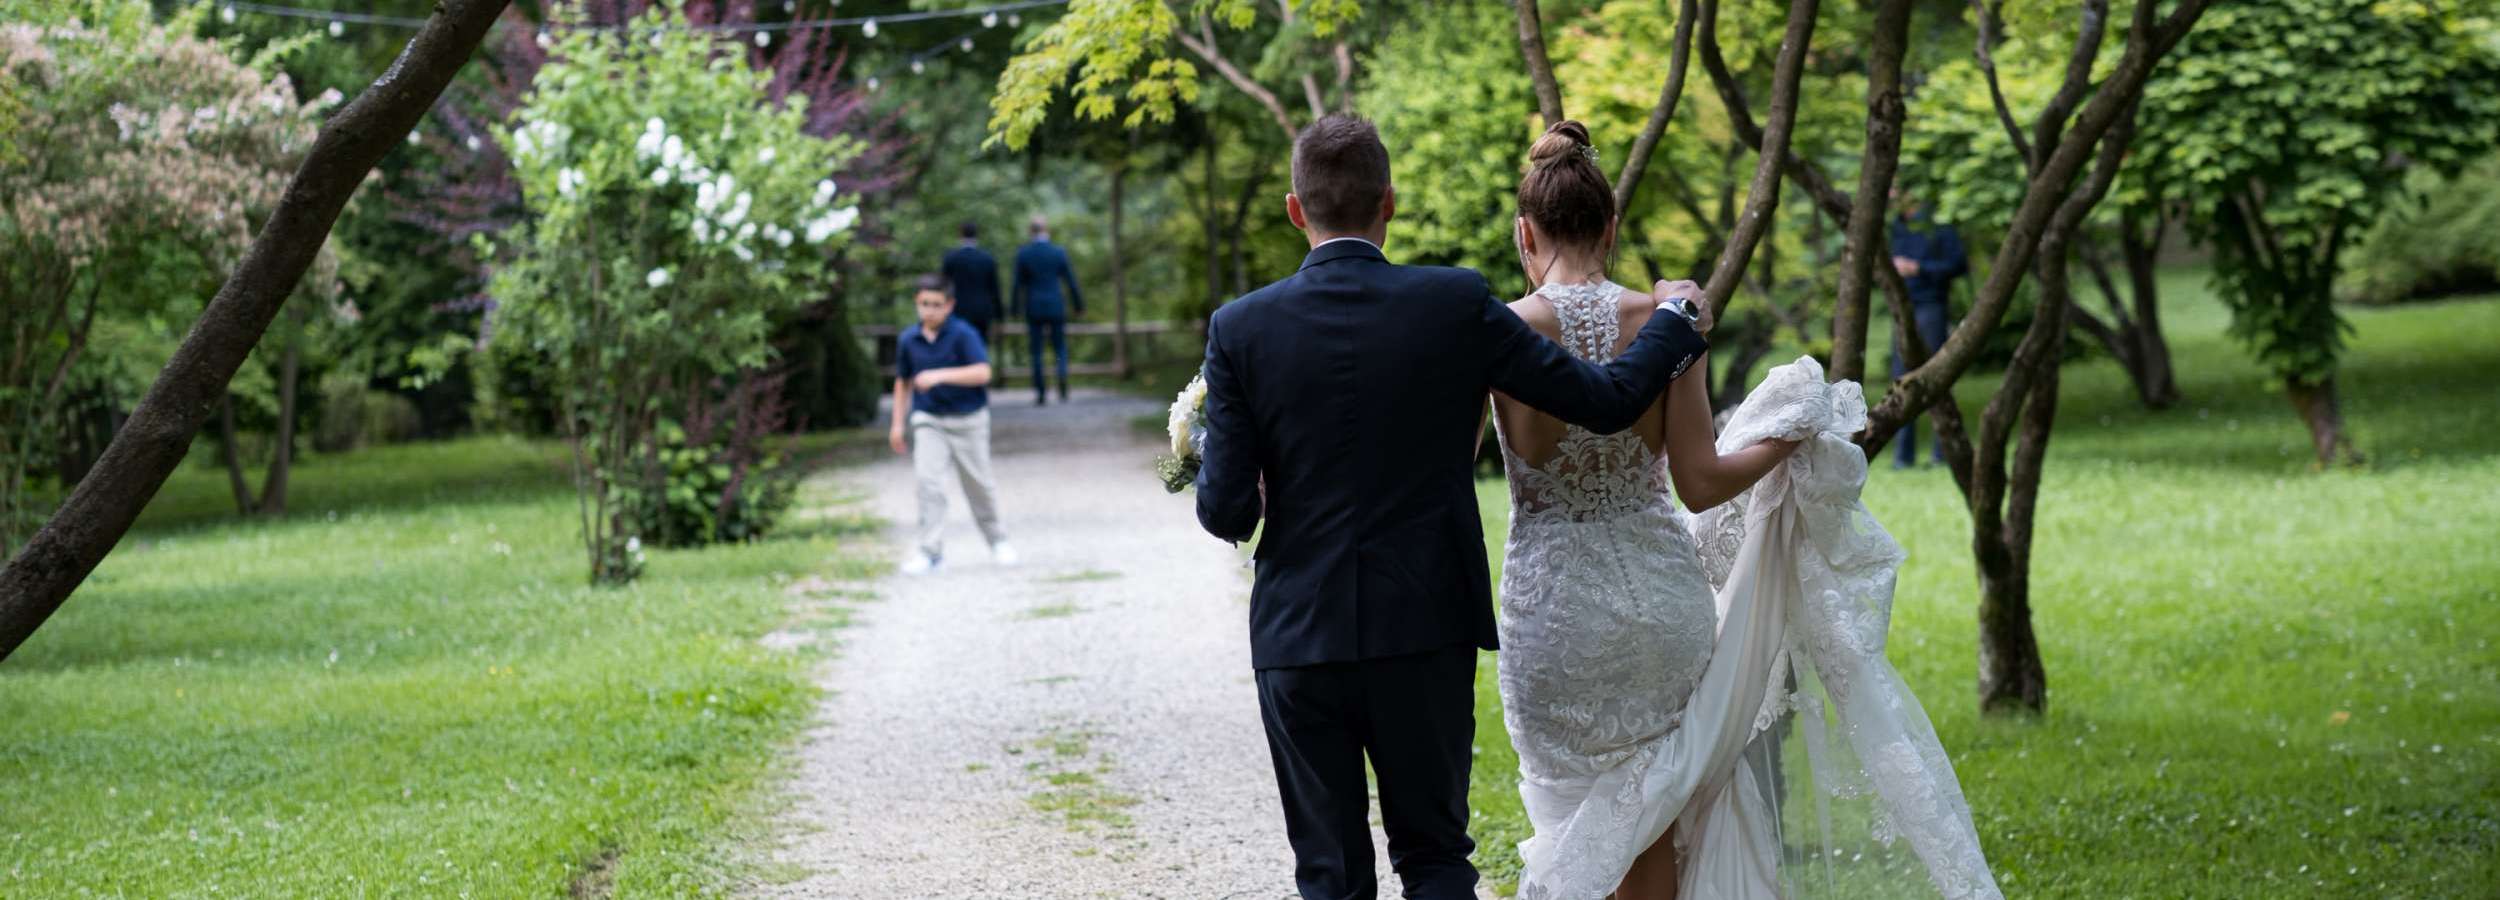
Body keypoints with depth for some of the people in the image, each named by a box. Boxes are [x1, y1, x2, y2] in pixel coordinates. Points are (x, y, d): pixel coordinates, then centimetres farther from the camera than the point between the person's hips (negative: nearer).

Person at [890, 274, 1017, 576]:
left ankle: (997, 540, 31)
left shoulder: (963, 334, -14)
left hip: (967, 418, -2)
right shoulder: (908, 340, 0)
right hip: (928, 420, 2)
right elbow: (903, 382, 14)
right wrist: (898, 424, 12)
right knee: (927, 479, -14)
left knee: (978, 483, 10)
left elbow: (982, 372, -25)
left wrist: (940, 375, -34)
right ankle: (931, 549, -11)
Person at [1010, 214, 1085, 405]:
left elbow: (1019, 284, -1)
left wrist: (1016, 308, 7)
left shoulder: (1023, 254, -4)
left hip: (1034, 308, 0)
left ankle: (1041, 393, 3)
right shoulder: (1059, 253, -2)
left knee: (1036, 351, 6)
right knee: (1060, 348, 9)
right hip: (1056, 307, 0)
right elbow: (1071, 281, 1)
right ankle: (1063, 378, -19)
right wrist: (1079, 305, 11)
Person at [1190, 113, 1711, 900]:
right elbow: (1608, 400, -2)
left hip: (1299, 636, 0)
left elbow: (1227, 512, -7)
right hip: (1426, 630, 0)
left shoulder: (1241, 328, -6)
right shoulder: (1456, 304, -7)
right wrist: (1676, 320, 17)